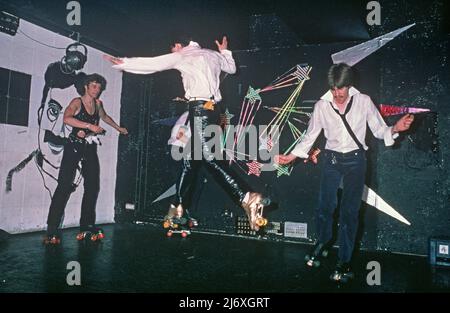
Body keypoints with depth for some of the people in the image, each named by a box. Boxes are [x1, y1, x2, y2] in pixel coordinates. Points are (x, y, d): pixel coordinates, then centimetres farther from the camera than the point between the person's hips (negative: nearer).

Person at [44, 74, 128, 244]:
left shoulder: (98, 103, 12)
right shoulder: (77, 102, -6)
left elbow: (104, 117, 34)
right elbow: (67, 118, -26)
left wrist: (119, 128, 43)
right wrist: (90, 125, -27)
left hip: (90, 149, 6)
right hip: (74, 147, -6)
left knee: (93, 186, 2)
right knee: (65, 185, -12)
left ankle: (87, 225, 13)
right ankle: (52, 231, -9)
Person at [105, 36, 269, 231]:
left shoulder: (181, 56, 5)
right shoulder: (213, 55, 21)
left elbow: (150, 64, 11)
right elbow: (232, 68, 36)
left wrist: (122, 63, 23)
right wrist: (225, 51, 51)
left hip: (200, 107, -8)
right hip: (213, 108, 8)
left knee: (209, 158, -17)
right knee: (190, 159, 11)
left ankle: (246, 198, -27)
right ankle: (180, 206, 16)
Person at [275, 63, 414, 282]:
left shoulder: (363, 101, -4)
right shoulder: (322, 105, -2)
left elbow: (379, 130, -1)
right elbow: (310, 136, 6)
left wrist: (395, 128, -23)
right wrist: (291, 156, 0)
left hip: (355, 160, -1)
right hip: (332, 159, 1)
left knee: (350, 211, 1)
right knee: (325, 206, 5)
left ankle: (344, 262, 13)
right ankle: (322, 244, 33)